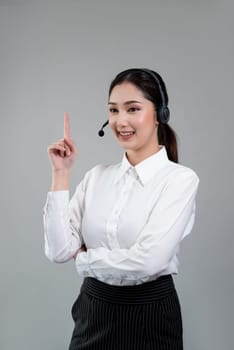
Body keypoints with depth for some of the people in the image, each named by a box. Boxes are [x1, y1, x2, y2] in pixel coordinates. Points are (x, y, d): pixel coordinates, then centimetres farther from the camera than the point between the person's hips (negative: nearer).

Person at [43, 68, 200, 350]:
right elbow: (59, 250, -6)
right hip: (93, 314, 4)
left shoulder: (180, 179, -12)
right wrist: (61, 174, -9)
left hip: (148, 318, -4)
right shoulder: (96, 175, 1)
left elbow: (147, 261, -23)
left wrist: (82, 258, -8)